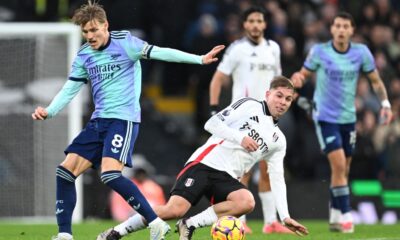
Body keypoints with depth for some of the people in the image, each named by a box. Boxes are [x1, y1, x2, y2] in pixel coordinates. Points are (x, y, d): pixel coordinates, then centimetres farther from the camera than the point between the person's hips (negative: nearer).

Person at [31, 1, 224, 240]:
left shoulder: (124, 42, -7)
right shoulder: (84, 56, 9)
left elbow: (160, 53, -12)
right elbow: (69, 90, 13)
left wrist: (200, 59, -19)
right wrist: (48, 111, -3)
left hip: (123, 118, -7)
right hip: (98, 121, 7)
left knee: (110, 174, -24)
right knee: (66, 170, 0)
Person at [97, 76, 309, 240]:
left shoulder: (278, 140, 20)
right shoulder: (249, 106, 6)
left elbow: (277, 179, 19)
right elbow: (212, 123, -2)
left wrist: (285, 216, 9)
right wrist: (240, 138, -15)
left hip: (227, 177, 5)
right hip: (205, 164, -5)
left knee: (247, 202, -31)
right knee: (175, 209, -25)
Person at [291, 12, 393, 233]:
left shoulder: (361, 52, -3)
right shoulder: (319, 51, -9)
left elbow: (375, 80, 6)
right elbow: (304, 74, 1)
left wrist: (385, 103, -7)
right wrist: (297, 79, -23)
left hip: (348, 117, 4)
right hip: (325, 117, -3)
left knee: (343, 170, 10)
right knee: (339, 165, -16)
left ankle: (335, 217, 24)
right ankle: (345, 216, -11)